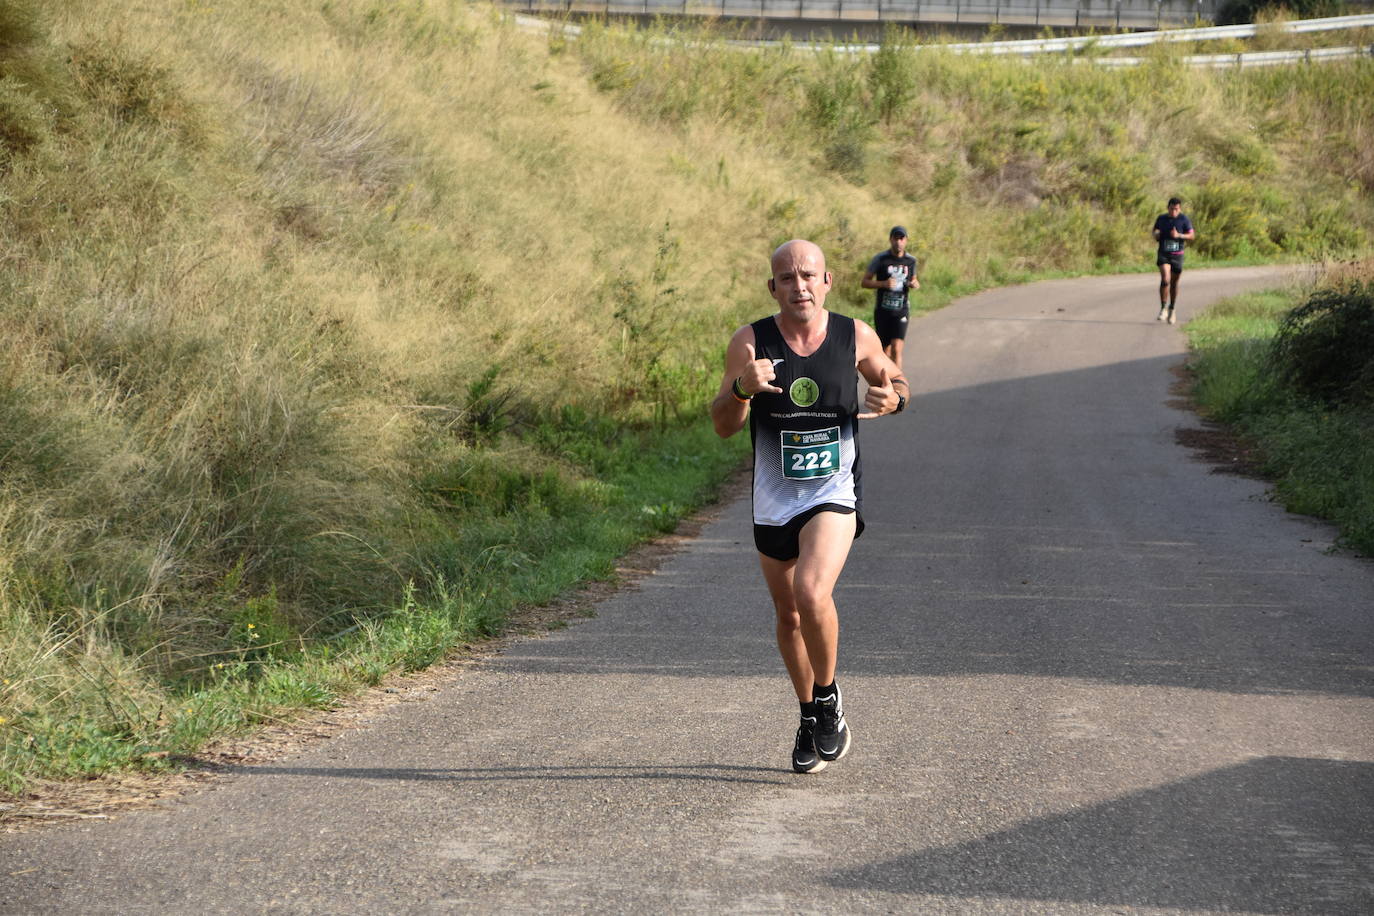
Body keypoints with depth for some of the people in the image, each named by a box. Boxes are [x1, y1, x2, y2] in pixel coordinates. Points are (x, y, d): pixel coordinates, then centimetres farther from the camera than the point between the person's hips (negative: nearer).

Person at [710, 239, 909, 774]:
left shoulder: (856, 337, -4)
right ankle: (810, 718, 36)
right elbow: (723, 426, -9)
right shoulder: (751, 342, -6)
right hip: (773, 502, 2)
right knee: (788, 615, 14)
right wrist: (742, 388, -30)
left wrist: (894, 398, -10)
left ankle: (828, 699, 0)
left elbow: (893, 380, 14)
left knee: (812, 594, -25)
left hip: (834, 494, -2)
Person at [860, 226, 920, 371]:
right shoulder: (880, 259, -5)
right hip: (882, 311, 0)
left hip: (901, 311, 0)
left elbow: (914, 280, 21)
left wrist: (915, 284, -4)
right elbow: (864, 282, -3)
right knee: (885, 350, 10)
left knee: (896, 350, -14)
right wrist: (884, 284, -20)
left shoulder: (911, 261, 3)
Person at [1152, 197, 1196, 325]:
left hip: (1177, 255, 0)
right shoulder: (1161, 218, 2)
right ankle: (1163, 309, -12)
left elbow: (1192, 236, -4)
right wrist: (1155, 234, -6)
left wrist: (1179, 235, -21)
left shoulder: (1184, 220, -5)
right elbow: (1154, 229, 18)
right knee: (1165, 279, -19)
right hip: (1163, 254, 0)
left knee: (1174, 283, 11)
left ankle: (1172, 309, 30)